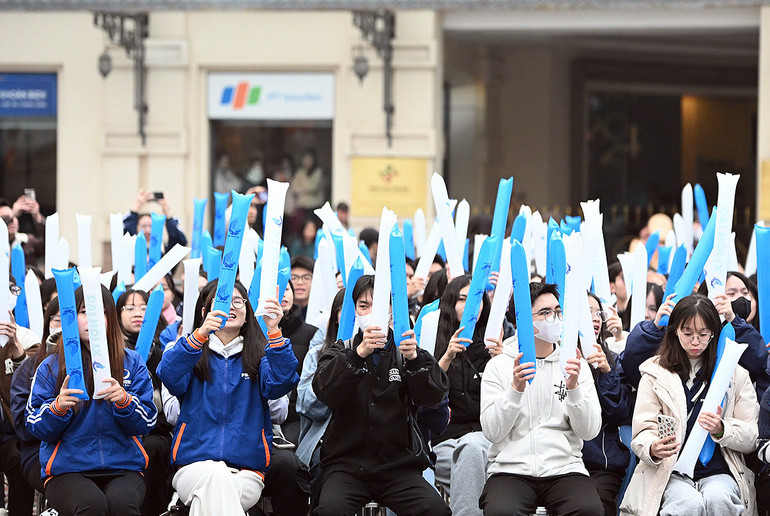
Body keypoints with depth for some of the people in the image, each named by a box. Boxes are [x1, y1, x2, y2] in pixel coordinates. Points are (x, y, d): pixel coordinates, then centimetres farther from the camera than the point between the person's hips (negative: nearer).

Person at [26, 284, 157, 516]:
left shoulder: (132, 363, 10)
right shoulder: (51, 366, 8)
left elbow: (146, 423, 5)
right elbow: (36, 427, 5)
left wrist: (124, 400, -15)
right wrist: (58, 407, -15)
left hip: (123, 466, 1)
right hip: (67, 468, -1)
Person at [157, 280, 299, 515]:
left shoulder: (258, 357, 15)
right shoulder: (192, 353, 13)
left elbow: (280, 383, -7)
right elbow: (170, 376, -11)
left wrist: (274, 333, -21)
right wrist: (200, 334, -25)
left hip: (246, 473, 0)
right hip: (194, 467, 0)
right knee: (215, 474, -34)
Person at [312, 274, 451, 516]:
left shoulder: (405, 351, 14)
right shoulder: (342, 351, 12)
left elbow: (434, 396, -4)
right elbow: (325, 391, -10)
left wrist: (415, 359, -23)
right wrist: (358, 354, -27)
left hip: (398, 464, 1)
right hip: (346, 463, -1)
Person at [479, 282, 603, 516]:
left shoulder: (576, 365, 12)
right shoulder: (499, 366, 7)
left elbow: (590, 431, 4)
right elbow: (492, 432, -2)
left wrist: (573, 388, -11)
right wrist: (515, 389, -15)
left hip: (564, 468, 2)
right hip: (511, 468, -1)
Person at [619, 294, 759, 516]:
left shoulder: (735, 374, 13)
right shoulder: (655, 373, 10)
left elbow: (753, 438, 9)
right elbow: (642, 433, 2)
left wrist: (721, 430, -13)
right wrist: (653, 449, -23)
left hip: (718, 471, 1)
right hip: (670, 472, -1)